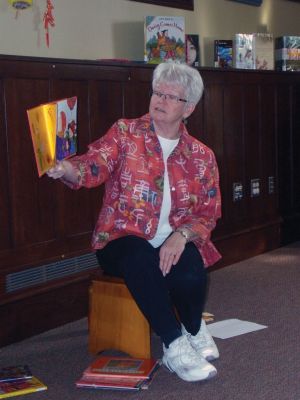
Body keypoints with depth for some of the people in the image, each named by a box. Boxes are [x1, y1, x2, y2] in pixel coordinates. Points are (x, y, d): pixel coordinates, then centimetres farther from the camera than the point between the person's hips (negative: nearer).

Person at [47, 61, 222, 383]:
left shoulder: (201, 156, 7)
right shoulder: (124, 133, 1)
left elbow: (208, 213, 4)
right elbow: (95, 166, -16)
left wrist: (182, 235, -17)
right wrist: (68, 169, -40)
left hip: (175, 242, 2)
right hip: (123, 240, -2)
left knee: (191, 272, -31)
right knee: (141, 258, -37)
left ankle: (193, 329, 4)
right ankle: (174, 344, -20)